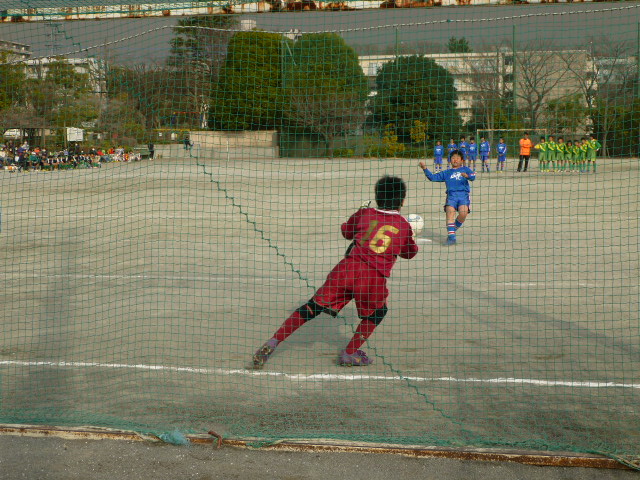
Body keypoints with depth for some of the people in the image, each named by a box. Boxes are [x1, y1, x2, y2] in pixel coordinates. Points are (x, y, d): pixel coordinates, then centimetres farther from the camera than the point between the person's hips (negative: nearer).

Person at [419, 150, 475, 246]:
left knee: (463, 213, -25)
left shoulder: (465, 169, 18)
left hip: (463, 195, -1)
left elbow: (473, 176, 0)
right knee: (450, 211, -24)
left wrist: (467, 176, -23)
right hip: (451, 195, 2)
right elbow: (433, 177, 21)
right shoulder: (446, 173, 24)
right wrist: (425, 168, 8)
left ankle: (454, 228, 3)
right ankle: (451, 237, -24)